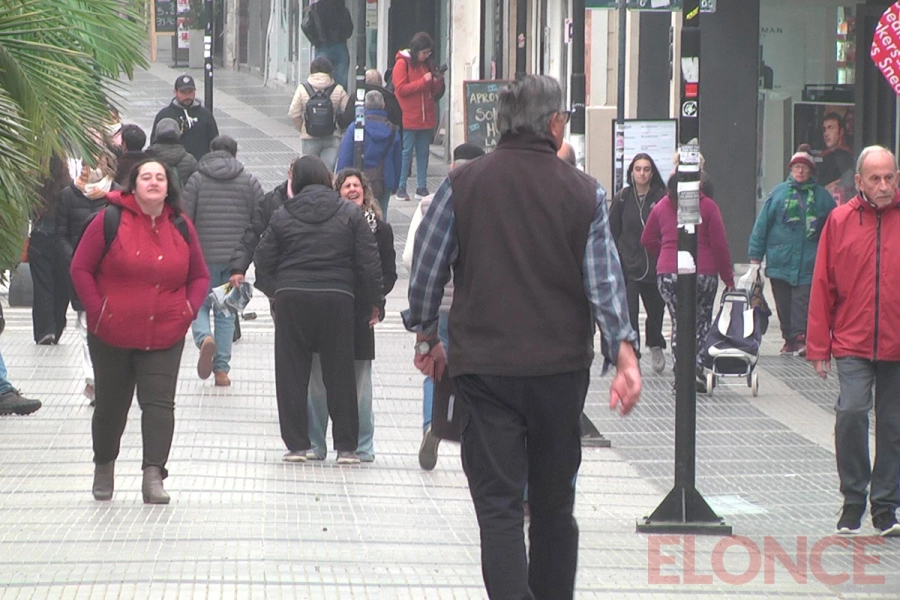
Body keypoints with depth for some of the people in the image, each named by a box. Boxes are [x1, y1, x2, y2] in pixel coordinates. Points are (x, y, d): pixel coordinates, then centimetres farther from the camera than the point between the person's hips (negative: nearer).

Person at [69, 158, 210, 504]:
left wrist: (189, 310, -1)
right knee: (111, 405, 12)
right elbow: (80, 269, -2)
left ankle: (153, 476, -19)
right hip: (112, 335, -1)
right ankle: (104, 465, 35)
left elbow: (199, 276, 15)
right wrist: (97, 310, -10)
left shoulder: (181, 228, 5)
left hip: (164, 337, 1)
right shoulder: (110, 221, -5)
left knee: (159, 402, -13)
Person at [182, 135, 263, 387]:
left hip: (204, 255, -2)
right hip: (236, 257, 2)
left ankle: (205, 338, -21)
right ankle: (222, 369, 4)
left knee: (199, 303, 11)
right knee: (226, 312, 9)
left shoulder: (196, 180, 2)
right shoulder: (249, 181, 5)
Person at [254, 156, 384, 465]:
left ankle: (296, 444, 4)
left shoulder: (282, 216, 1)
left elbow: (263, 260, 2)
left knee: (292, 373, 6)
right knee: (340, 373, 7)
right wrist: (373, 300, 10)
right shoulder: (350, 214, 2)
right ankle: (346, 446, 8)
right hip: (337, 300, 0)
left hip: (291, 300, 0)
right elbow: (369, 262, 0)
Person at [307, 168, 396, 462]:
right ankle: (314, 444, 12)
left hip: (361, 314, 0)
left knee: (359, 382, 5)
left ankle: (362, 446, 14)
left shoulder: (379, 228, 7)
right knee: (317, 380, 3)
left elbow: (389, 272, 7)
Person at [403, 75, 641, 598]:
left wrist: (426, 337, 16)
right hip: (562, 368, 1)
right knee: (554, 504, 15)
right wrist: (626, 353, -4)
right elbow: (605, 282, -6)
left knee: (499, 506, -4)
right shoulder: (585, 193, -2)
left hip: (483, 365, -1)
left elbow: (426, 270, 3)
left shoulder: (463, 185, -1)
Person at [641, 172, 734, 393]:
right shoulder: (707, 206, -5)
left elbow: (647, 239, 15)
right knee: (701, 322, 10)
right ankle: (697, 369, -4)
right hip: (703, 273, -2)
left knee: (679, 322, 9)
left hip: (668, 273, 2)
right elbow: (719, 245, -5)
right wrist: (728, 278, 2)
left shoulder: (662, 207, 6)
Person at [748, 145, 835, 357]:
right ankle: (789, 339, 16)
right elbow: (762, 225, 5)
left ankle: (800, 337, -16)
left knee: (803, 301, -12)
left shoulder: (822, 196, 6)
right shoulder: (778, 193, 5)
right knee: (784, 303, 7)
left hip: (808, 264, -1)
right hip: (779, 262, 1)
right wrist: (755, 255, 2)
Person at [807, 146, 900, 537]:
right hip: (852, 343, -1)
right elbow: (822, 287, 2)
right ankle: (853, 500, 0)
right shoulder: (840, 221, 1)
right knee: (851, 412, -15)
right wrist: (819, 347, -1)